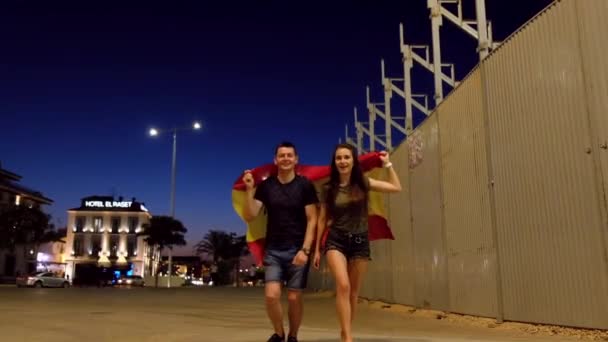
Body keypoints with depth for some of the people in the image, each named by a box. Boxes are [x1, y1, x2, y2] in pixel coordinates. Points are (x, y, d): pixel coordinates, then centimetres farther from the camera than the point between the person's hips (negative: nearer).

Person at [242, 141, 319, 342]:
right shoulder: (266, 185, 2)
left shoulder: (305, 185, -3)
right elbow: (249, 216, -2)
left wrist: (305, 249, -13)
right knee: (271, 295, -9)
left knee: (294, 298, 3)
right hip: (273, 250, 1)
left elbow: (312, 220, -4)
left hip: (297, 249, -1)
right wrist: (250, 190, -14)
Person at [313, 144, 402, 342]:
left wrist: (387, 164, 4)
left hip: (360, 241, 2)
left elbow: (396, 187, 5)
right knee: (343, 286, -21)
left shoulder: (363, 183, 1)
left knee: (354, 292, 7)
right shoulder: (328, 189, 1)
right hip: (336, 241, -2)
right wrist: (317, 249, 7)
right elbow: (322, 220, 7)